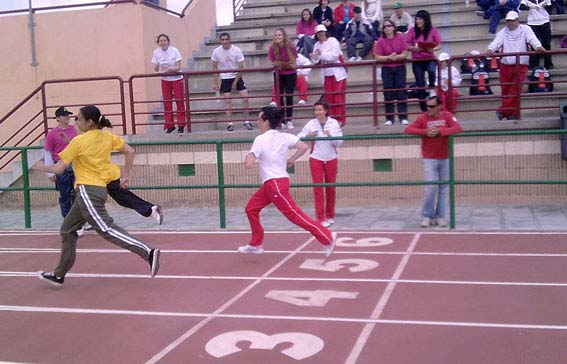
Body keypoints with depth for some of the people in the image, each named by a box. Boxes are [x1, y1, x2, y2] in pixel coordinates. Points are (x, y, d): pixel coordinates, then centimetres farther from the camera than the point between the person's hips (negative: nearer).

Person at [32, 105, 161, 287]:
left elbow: (59, 168, -9)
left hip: (87, 190, -9)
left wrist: (41, 167, 10)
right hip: (99, 188, 9)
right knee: (68, 229, 17)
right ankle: (59, 275, 24)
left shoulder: (79, 141, -11)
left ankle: (148, 253, -23)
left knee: (107, 229, -13)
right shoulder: (107, 136, 7)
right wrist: (126, 175, 12)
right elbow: (129, 151, 7)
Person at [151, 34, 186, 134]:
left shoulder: (174, 51, -12)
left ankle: (181, 125, 7)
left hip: (176, 79, -3)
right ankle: (169, 125, 10)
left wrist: (171, 69, -35)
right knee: (167, 102, 2)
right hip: (165, 80, 3)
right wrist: (157, 66, -23)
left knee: (179, 101, -2)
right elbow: (156, 69, 0)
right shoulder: (156, 52, -3)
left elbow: (178, 67, -15)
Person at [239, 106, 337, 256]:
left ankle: (327, 237, -10)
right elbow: (304, 147, -3)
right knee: (251, 208, 17)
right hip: (270, 184, 9)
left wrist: (247, 158, 5)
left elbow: (249, 164, -18)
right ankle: (256, 244, 25)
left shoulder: (260, 139, -12)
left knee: (294, 214, -9)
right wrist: (291, 160, 10)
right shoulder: (284, 137, 6)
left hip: (275, 183, -9)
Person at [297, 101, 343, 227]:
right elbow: (298, 137, -5)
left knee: (331, 188, 9)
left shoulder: (334, 123, -3)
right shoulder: (311, 123, -3)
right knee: (318, 188, -4)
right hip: (316, 159, -1)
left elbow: (339, 142, -5)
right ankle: (321, 218, -2)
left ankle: (330, 216, 23)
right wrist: (307, 136, -24)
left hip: (331, 159, 1)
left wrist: (330, 135, -24)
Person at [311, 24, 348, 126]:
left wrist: (321, 54, -15)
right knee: (328, 97, 3)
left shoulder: (333, 41, -4)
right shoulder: (317, 45, 11)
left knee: (338, 96, -7)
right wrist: (315, 57, -16)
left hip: (337, 73, -5)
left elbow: (334, 55, -16)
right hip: (326, 74, 5)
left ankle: (341, 119, -3)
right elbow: (315, 61, 6)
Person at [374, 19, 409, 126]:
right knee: (388, 94, 1)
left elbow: (405, 54, -2)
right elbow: (377, 57, -6)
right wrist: (389, 57, -20)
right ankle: (389, 118, 6)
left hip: (400, 68, 0)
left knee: (401, 92, -1)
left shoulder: (400, 38, 0)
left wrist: (397, 57, -21)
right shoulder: (381, 41, -2)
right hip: (387, 69, 0)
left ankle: (403, 117, 2)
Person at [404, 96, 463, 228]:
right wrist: (425, 132, -20)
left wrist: (440, 131, -23)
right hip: (429, 159, -2)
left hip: (445, 159, 2)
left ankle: (440, 216, 16)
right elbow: (407, 130, -8)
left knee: (444, 188, 6)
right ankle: (427, 216, 4)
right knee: (431, 187, -9)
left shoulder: (447, 116, 1)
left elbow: (458, 128, -13)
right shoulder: (423, 118, 0)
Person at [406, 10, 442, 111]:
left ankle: (432, 87, -5)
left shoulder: (433, 30, 0)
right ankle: (424, 109, 14)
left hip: (430, 58, -1)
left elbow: (439, 46, 1)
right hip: (417, 60, 1)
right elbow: (407, 46, 0)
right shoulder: (413, 31, 0)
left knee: (432, 71, -35)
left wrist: (433, 49, -20)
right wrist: (414, 48, -21)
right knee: (420, 85, 3)